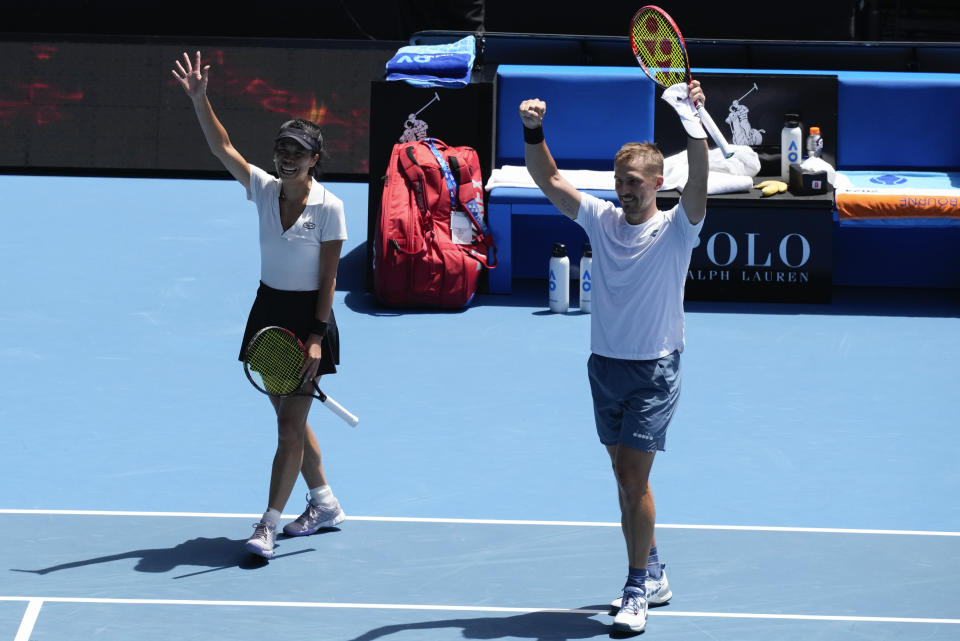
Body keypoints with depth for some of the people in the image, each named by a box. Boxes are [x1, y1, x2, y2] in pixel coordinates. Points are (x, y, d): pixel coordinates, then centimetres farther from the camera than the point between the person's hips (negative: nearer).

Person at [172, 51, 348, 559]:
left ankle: (267, 526, -7)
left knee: (290, 427, -7)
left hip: (309, 318, -6)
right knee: (291, 420, 15)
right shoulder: (264, 189, 1)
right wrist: (198, 100, -19)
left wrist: (316, 337, -16)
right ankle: (324, 503, 32)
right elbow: (223, 148, -6)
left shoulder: (328, 207, -12)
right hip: (268, 311, 6)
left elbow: (329, 277, -12)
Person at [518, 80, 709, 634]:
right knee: (626, 477, 13)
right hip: (605, 364, 5)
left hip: (654, 369, -5)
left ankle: (637, 590, -4)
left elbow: (699, 182, -27)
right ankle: (653, 573, 28)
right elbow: (549, 180, -1)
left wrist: (693, 123, -42)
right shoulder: (601, 220, 3)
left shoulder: (675, 229, -9)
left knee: (634, 477, -10)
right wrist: (533, 131, -18)